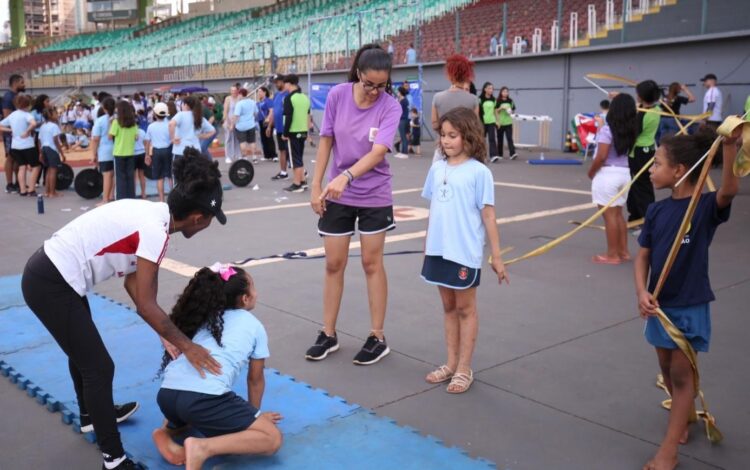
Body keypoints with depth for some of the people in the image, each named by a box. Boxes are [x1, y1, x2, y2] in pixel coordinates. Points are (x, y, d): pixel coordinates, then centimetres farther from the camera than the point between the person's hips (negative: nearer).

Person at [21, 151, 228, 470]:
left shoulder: (151, 214, 3)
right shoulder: (156, 230, -23)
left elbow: (133, 279, 8)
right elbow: (146, 306, -20)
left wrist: (166, 333, 9)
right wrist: (186, 345, -9)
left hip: (51, 273, 10)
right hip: (51, 285, -10)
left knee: (83, 350, 29)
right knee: (99, 367, 1)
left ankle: (92, 415, 54)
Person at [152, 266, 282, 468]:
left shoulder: (203, 317, 29)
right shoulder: (254, 326, 16)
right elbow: (255, 379, 24)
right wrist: (254, 413, 43)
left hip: (166, 394, 7)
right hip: (204, 398, -7)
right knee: (272, 439, 2)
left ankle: (166, 432, 10)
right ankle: (203, 447, -16)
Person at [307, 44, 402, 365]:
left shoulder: (391, 106, -15)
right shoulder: (337, 95, -8)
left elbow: (378, 152, -27)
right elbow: (326, 141, -1)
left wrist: (345, 176, -43)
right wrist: (316, 186, -3)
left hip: (375, 196, -2)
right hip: (337, 195, 2)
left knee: (372, 264, 5)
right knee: (334, 264, 7)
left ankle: (377, 338, 17)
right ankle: (328, 334, 21)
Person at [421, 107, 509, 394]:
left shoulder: (479, 172, -10)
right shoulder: (437, 169, 6)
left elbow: (488, 215, -8)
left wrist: (496, 256, -7)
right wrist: (427, 246, 15)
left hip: (464, 253, -5)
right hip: (439, 250, 6)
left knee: (465, 309, 7)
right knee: (448, 307, 15)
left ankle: (464, 370, 17)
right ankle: (451, 364, 27)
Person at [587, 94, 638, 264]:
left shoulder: (607, 129, -15)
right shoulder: (630, 130, 5)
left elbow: (601, 156, -19)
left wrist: (591, 172, -4)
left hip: (607, 174, -7)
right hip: (624, 173, 7)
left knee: (610, 215, 0)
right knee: (618, 214, 18)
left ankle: (612, 255, 6)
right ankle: (623, 251, 23)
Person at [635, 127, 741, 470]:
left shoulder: (706, 207, -14)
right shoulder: (657, 210, -1)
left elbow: (730, 190, -36)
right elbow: (643, 255, 2)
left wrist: (730, 148, -49)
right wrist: (642, 292, -12)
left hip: (691, 305, -5)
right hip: (660, 302, 5)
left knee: (682, 374, 2)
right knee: (667, 369, 18)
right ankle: (687, 415, 44)